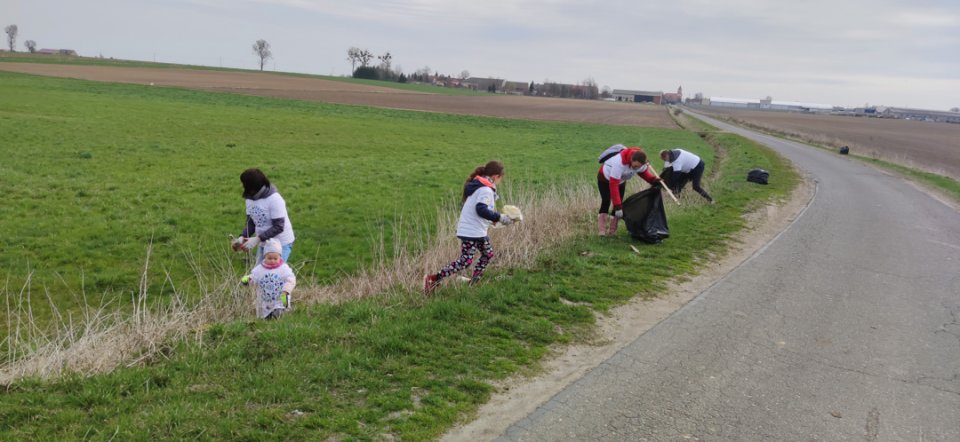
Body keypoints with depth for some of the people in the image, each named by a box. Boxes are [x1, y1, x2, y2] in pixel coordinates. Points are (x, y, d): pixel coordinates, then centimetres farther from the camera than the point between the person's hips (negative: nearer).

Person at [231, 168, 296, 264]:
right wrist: (242, 237, -16)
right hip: (264, 243, 7)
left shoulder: (274, 199, -25)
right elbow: (251, 222, 3)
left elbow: (278, 227, -25)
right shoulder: (250, 198, -3)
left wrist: (257, 239, -30)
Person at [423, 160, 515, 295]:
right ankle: (433, 278, -7)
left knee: (488, 254, 17)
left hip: (477, 230, 11)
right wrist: (499, 217, -24)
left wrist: (493, 218, 17)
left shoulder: (479, 185, 13)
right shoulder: (486, 189, -18)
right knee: (465, 261, -8)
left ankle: (474, 282, 23)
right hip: (471, 231, -11)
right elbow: (481, 210, -29)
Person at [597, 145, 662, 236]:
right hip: (605, 178, -6)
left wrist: (653, 180, -21)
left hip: (621, 180, 6)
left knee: (619, 203, 0)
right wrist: (617, 206, -45)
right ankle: (601, 231, -14)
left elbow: (644, 172, -1)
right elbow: (613, 185, -44)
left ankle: (612, 231, 7)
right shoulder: (619, 162, -45)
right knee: (606, 202, -18)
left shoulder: (639, 162, -24)